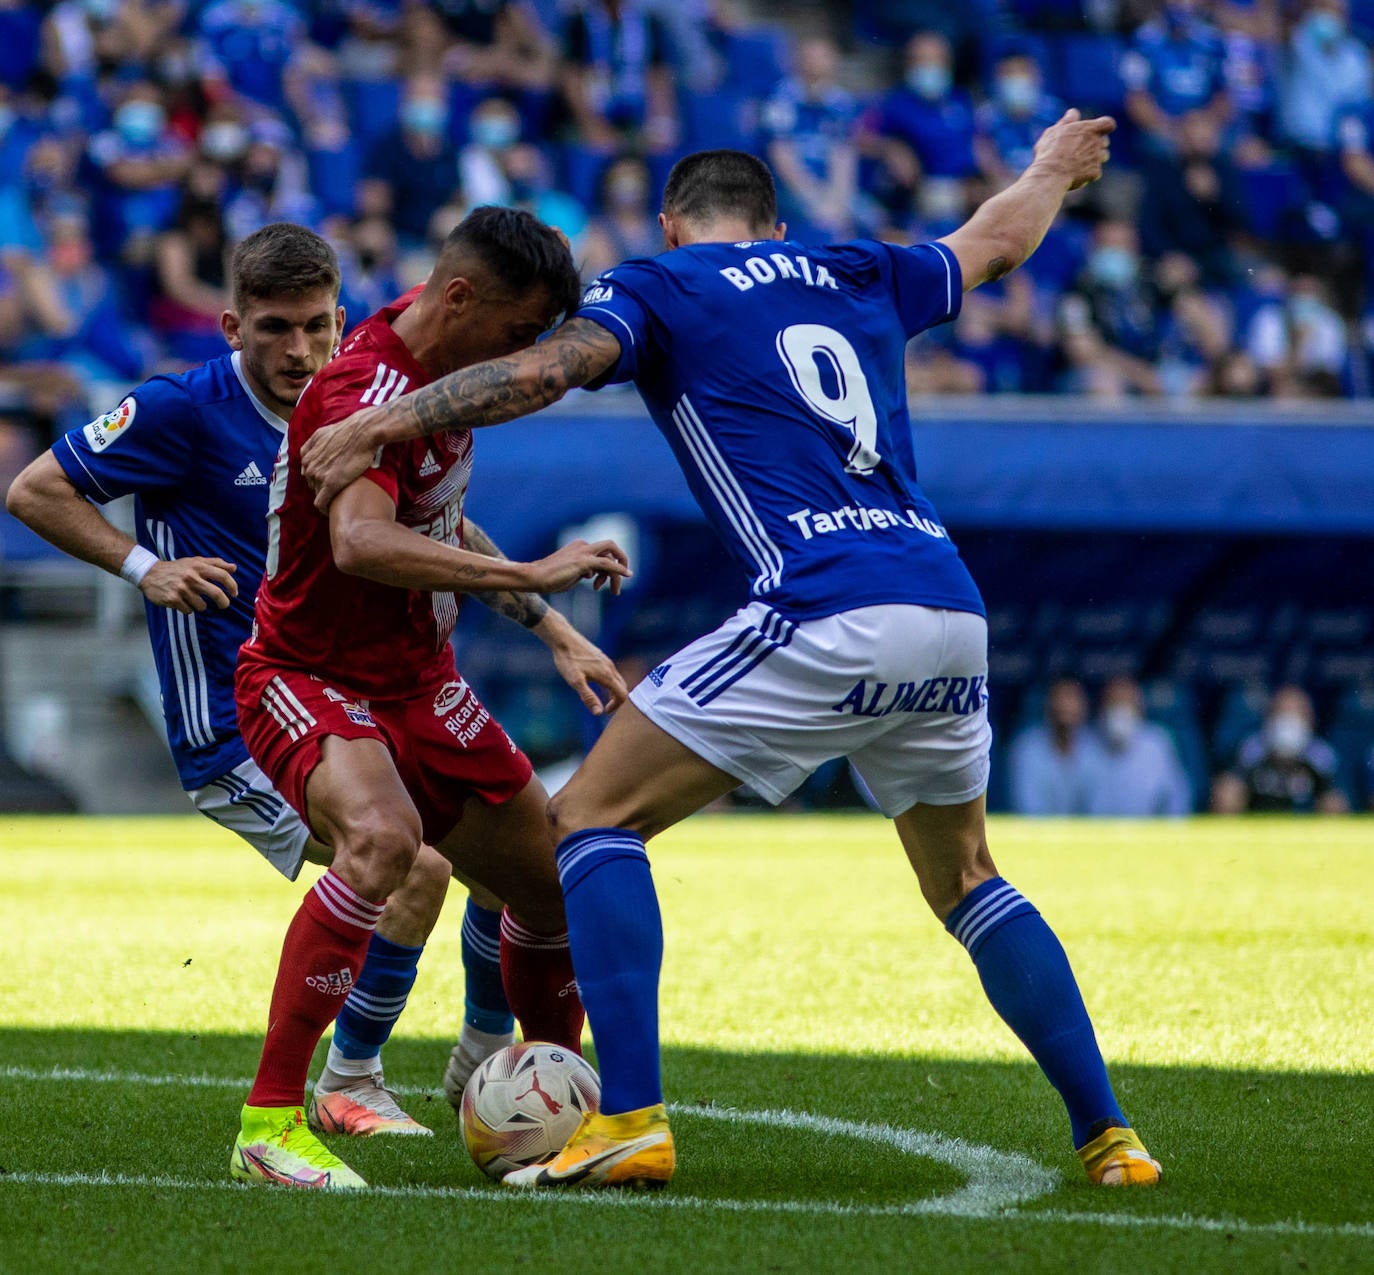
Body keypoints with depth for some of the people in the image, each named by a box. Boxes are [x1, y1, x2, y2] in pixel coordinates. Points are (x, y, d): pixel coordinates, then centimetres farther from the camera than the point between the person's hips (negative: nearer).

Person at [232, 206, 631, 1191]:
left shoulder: (442, 367, 4)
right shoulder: (364, 394, -26)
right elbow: (361, 542, -46)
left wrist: (550, 628, 17)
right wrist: (527, 574, -45)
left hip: (418, 684, 9)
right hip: (308, 681, -9)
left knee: (554, 883, 11)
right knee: (383, 837, -37)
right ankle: (270, 1123, -32)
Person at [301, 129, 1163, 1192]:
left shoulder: (658, 287, 9)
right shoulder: (860, 277, 25)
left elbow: (548, 369, -9)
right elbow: (997, 240, 43)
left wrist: (385, 423, -5)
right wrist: (1052, 169, 63)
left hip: (826, 618, -6)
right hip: (952, 614, 6)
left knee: (594, 817, 2)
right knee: (964, 877, 26)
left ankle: (633, 1119, -11)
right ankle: (1108, 1136, 20)